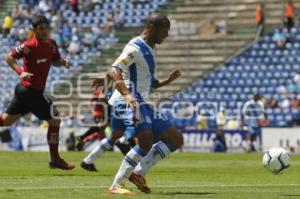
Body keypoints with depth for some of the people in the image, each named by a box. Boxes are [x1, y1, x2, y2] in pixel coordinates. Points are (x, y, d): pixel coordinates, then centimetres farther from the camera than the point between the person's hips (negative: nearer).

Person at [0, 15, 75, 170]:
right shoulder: (29, 46, -18)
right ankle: (55, 159, 4)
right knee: (55, 120, -3)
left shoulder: (51, 44, 5)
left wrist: (63, 62, -5)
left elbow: (54, 61, 18)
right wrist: (21, 72, -29)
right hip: (32, 91, -8)